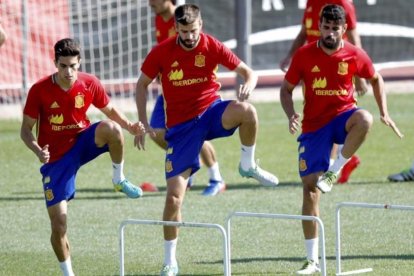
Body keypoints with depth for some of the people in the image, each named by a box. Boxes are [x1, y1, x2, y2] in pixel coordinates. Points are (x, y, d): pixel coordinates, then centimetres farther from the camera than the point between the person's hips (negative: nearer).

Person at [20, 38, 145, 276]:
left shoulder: (90, 84, -11)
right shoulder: (40, 90, -17)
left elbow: (110, 110, 6)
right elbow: (26, 129, -9)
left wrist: (130, 127, -13)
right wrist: (38, 151, -29)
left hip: (84, 142, 1)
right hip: (56, 158, -1)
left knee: (110, 128, -33)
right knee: (58, 223, -6)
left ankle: (119, 179, -9)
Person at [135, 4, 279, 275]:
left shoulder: (212, 46, -9)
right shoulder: (162, 52, -8)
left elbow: (249, 72, -5)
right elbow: (142, 84, 6)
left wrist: (248, 85, -29)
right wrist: (142, 123, -1)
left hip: (211, 111, 0)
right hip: (180, 125, 0)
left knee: (247, 111, -36)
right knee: (174, 196, -6)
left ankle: (248, 165, -8)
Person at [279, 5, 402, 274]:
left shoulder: (355, 55, -5)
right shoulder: (304, 55, -7)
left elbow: (376, 79, 13)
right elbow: (286, 89, 2)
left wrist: (385, 113, 4)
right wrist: (291, 115, -16)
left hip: (343, 116, 0)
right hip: (314, 125, 0)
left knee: (364, 119, -38)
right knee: (310, 186, -5)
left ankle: (334, 171, -17)